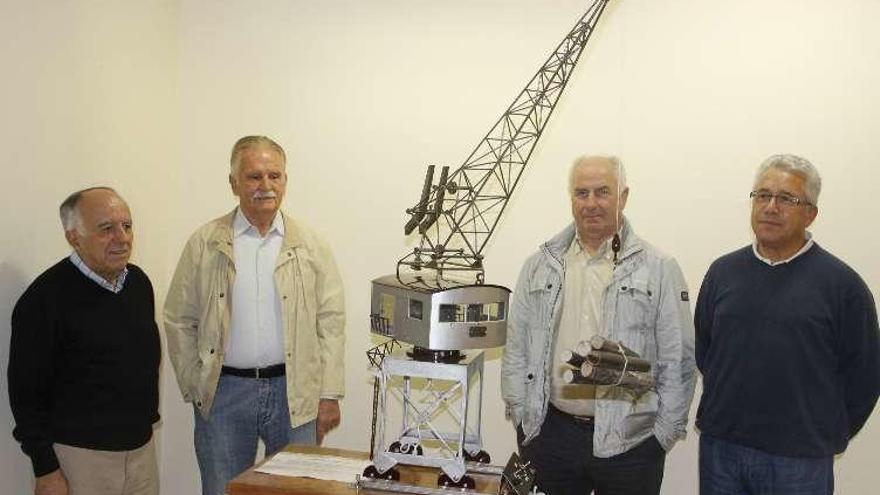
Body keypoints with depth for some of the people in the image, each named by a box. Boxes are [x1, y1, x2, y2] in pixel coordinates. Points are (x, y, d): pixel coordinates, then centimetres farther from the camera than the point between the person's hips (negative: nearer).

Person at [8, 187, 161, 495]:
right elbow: (26, 391, -12)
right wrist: (45, 470, -11)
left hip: (142, 446, 6)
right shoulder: (45, 298, -14)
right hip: (79, 456, -5)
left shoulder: (139, 282, 5)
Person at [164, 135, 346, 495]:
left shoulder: (310, 246, 2)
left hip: (295, 393, 0)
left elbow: (330, 322, 2)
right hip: (224, 392, 0)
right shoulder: (204, 245, 1)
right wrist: (195, 388, 1)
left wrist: (329, 395, -2)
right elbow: (179, 321, 5)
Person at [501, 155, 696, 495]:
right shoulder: (540, 267, 6)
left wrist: (665, 431, -2)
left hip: (630, 441, -2)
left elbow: (677, 360, -1)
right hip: (549, 432, 2)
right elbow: (516, 348, 7)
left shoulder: (660, 270, -1)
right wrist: (521, 416, 4)